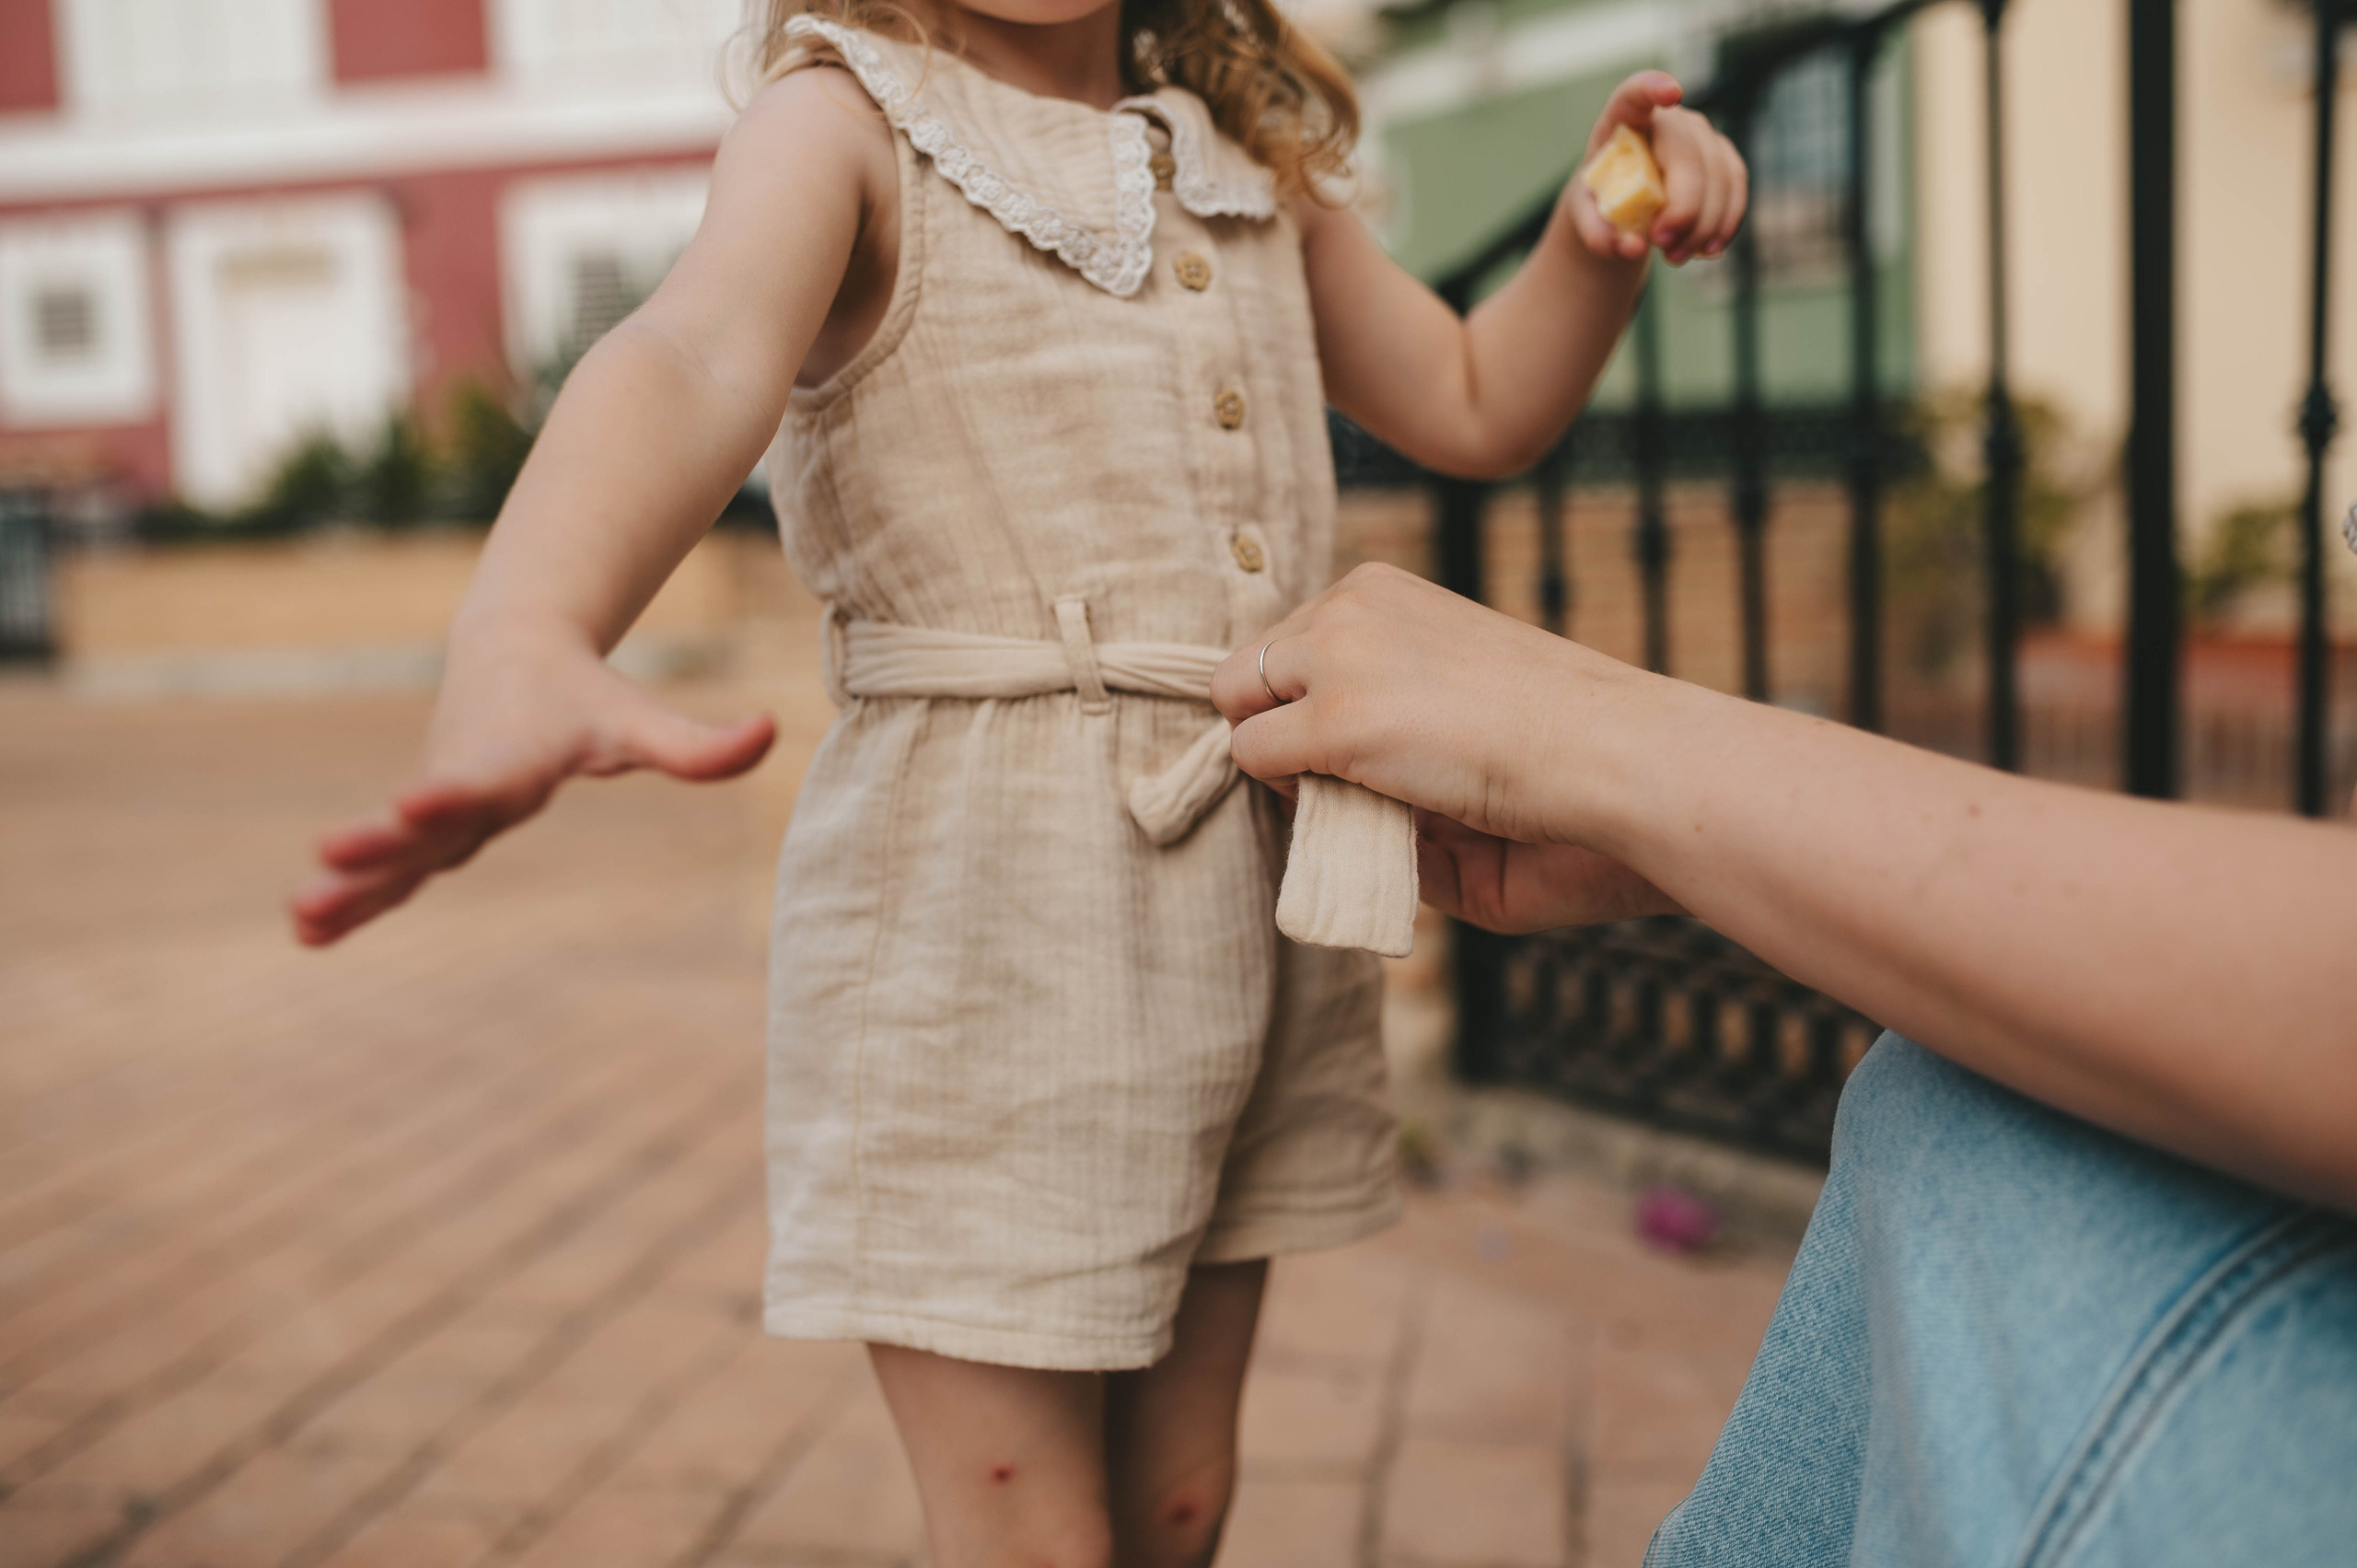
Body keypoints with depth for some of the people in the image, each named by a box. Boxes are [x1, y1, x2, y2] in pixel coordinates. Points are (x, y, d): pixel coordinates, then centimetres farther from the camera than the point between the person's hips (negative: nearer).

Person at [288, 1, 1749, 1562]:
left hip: (1263, 892, 6)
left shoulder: (1247, 157, 15)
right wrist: (523, 644, -48)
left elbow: (1476, 404, 22)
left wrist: (1600, 235, 1)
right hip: (979, 906, -6)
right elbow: (692, 363, -27)